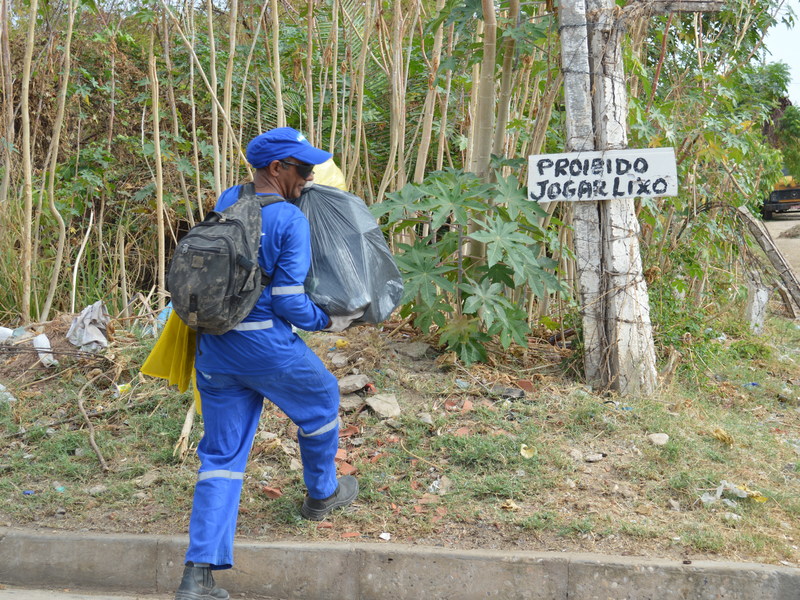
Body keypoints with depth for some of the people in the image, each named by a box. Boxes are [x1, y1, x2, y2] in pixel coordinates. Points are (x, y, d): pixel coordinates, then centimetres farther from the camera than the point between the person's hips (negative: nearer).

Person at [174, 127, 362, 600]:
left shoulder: (227, 202, 6)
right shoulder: (291, 220, -14)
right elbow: (289, 301, -17)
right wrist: (328, 322, 2)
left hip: (214, 347, 6)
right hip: (267, 346, -6)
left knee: (222, 455, 10)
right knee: (321, 400, 25)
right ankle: (322, 494, 45)